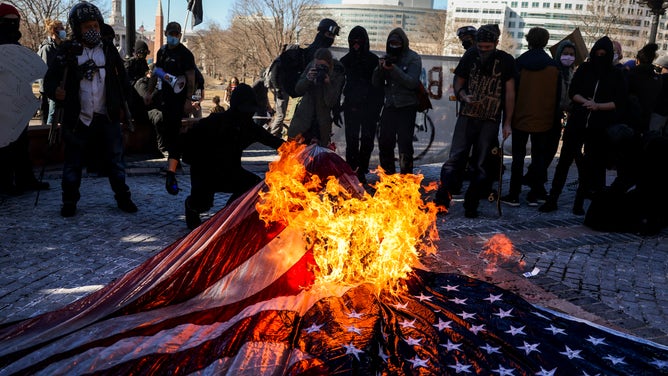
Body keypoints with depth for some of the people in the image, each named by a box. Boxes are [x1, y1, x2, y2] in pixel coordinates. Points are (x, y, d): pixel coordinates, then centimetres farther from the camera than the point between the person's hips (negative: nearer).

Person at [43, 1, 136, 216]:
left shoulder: (109, 50, 7)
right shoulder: (68, 52, 0)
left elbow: (122, 79, 13)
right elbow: (50, 78, -3)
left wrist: (121, 103, 6)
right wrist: (55, 91, -24)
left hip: (107, 118, 2)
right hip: (78, 118, -1)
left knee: (115, 159, 6)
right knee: (73, 162, 6)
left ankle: (122, 198, 17)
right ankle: (70, 202, 19)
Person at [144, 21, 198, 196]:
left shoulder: (185, 54, -7)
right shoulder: (162, 51, 14)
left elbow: (191, 79, -12)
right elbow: (156, 73, 23)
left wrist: (189, 100, -20)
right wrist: (150, 92, 18)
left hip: (180, 98, -7)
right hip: (166, 96, 7)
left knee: (174, 131, -16)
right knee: (168, 131, 12)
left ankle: (171, 172, -23)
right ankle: (174, 161, 28)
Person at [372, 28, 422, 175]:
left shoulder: (413, 58, -4)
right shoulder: (388, 58, 10)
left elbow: (412, 82, -17)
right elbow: (376, 83, 6)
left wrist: (394, 69, -26)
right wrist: (380, 68, -14)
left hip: (407, 107, -5)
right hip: (390, 105, 5)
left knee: (404, 143, -8)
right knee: (384, 141, 4)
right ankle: (388, 174, 17)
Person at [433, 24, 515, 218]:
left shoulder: (506, 61, -1)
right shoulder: (470, 56, 4)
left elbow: (510, 93, 1)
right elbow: (458, 82, 13)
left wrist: (507, 123, -3)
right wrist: (464, 96, -10)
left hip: (490, 121, -1)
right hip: (467, 116, 1)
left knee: (481, 164, 3)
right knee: (455, 158, -7)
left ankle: (471, 205, 11)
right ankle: (441, 200, -7)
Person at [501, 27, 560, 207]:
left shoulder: (519, 63, -4)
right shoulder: (553, 66, 0)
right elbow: (557, 95, 3)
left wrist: (509, 115, 3)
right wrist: (554, 117, 10)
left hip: (521, 118, -1)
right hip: (543, 119, 1)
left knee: (518, 155, 4)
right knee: (539, 155, 9)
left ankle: (514, 194, 3)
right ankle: (535, 194, 10)